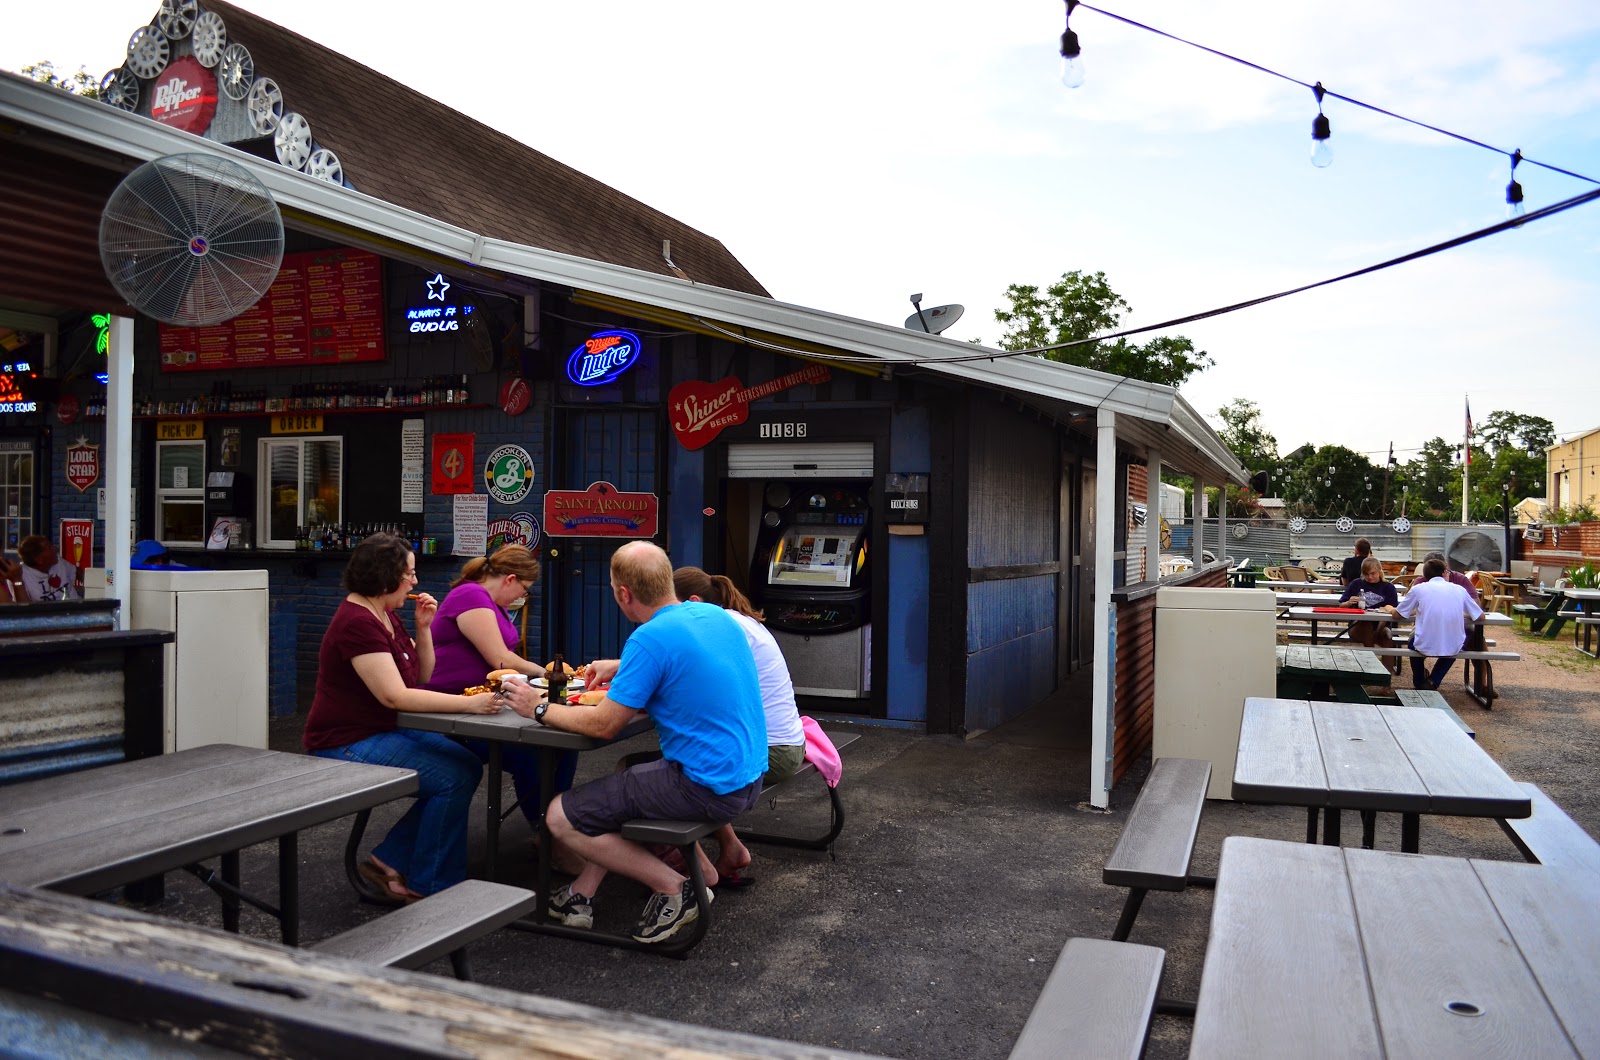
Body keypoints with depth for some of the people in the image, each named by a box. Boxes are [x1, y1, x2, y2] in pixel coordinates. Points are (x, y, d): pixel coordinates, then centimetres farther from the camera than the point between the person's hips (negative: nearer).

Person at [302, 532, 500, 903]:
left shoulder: (385, 615, 9)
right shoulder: (358, 623, -22)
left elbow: (422, 676, 13)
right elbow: (395, 695, -30)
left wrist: (423, 627, -2)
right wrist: (469, 703, -34)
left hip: (385, 731, 10)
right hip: (348, 745, -10)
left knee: (468, 767, 0)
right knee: (453, 778, -19)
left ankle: (390, 862, 7)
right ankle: (428, 888, -5)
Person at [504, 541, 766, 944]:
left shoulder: (651, 639, -19)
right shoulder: (715, 614, 7)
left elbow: (603, 725, -14)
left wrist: (541, 708, 1)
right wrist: (620, 668, 31)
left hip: (707, 787, -9)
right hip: (748, 778, 9)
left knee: (560, 816, -1)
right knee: (626, 776, 30)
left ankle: (674, 889, 3)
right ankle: (582, 894, 28)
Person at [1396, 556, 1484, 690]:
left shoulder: (1418, 588, 1)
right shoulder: (1459, 589, 6)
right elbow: (1481, 616, 14)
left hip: (1425, 646, -1)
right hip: (1453, 648, 1)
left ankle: (1420, 683, 42)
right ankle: (1433, 682, 21)